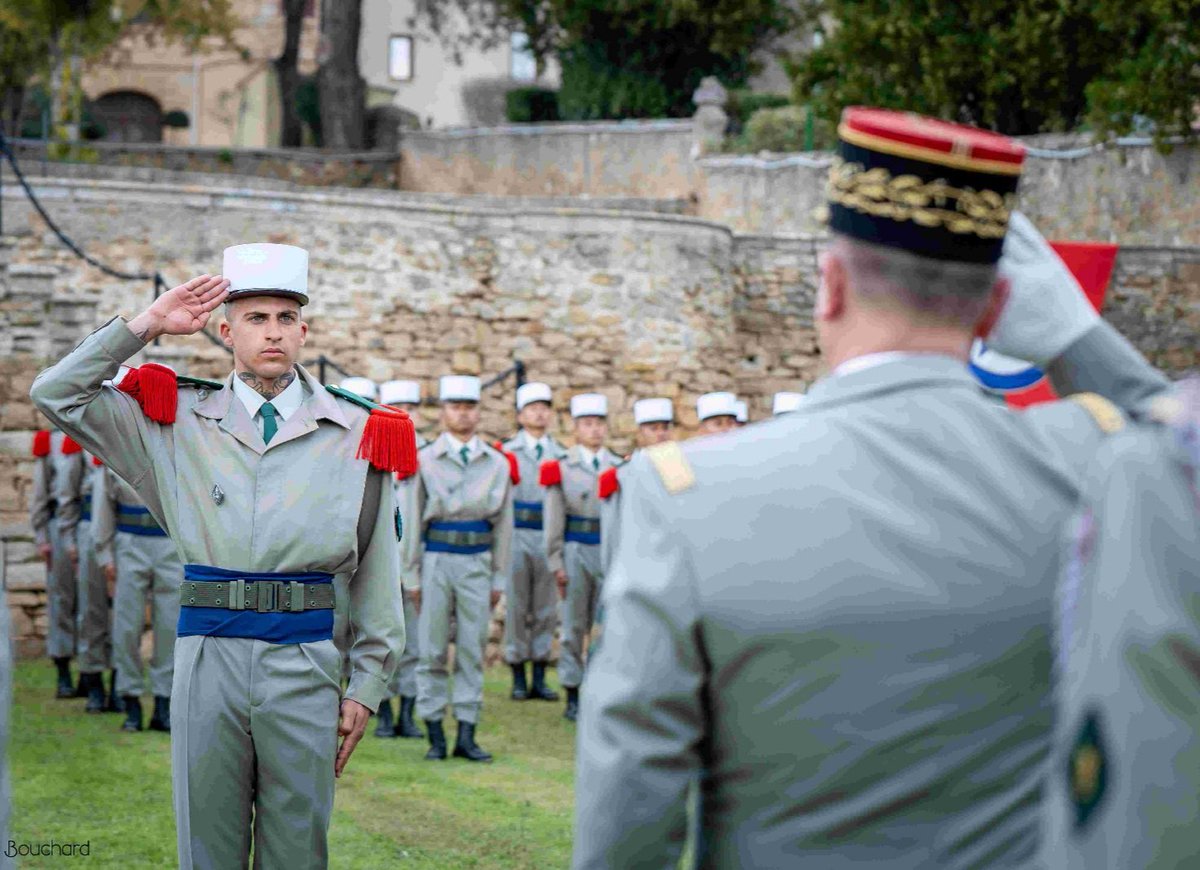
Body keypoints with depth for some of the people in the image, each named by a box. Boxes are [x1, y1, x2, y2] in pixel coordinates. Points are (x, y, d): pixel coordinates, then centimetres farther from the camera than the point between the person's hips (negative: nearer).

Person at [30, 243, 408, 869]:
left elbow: (376, 578, 8)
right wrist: (148, 325, 1)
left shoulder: (356, 433, 6)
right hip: (208, 656, 0)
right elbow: (55, 395, 4)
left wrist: (366, 687, 5)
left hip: (304, 664, 0)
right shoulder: (180, 420, 9)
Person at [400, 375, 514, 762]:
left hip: (477, 562, 2)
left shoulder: (497, 464, 9)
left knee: (473, 651, 2)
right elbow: (411, 522, 4)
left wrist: (498, 578, 8)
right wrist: (412, 576, 0)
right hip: (437, 560, -2)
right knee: (433, 652, 1)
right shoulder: (425, 461, 3)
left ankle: (466, 735, 6)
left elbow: (503, 524, 11)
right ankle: (435, 736, 6)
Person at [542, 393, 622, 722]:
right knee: (574, 627, 2)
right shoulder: (562, 468, 2)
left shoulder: (620, 467, 9)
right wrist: (556, 563, -4)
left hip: (611, 551, 2)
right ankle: (573, 697, 7)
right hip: (576, 550, -2)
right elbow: (554, 520, 1)